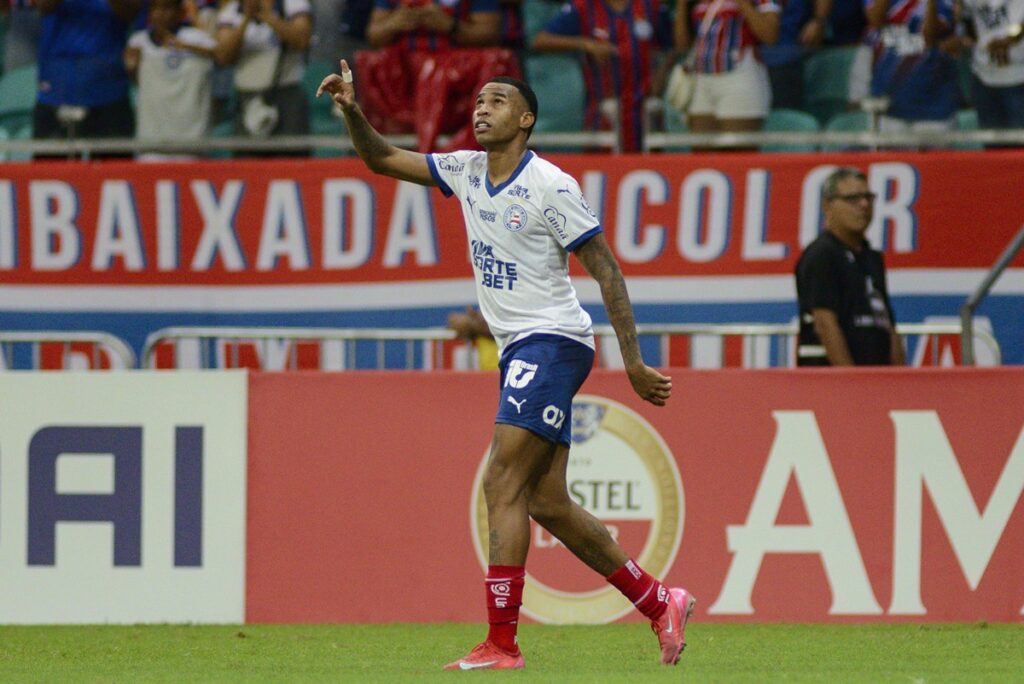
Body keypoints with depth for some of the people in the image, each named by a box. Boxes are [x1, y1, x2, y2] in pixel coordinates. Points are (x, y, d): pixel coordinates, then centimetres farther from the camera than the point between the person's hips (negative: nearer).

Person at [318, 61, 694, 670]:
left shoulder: (551, 187, -12)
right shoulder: (466, 171, 10)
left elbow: (606, 270, -10)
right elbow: (382, 159, 16)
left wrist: (634, 362, -13)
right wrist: (353, 111, -5)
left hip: (554, 341, -8)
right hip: (518, 349, 8)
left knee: (503, 483, -16)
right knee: (547, 503, 7)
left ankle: (502, 643, -18)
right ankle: (660, 604, 19)